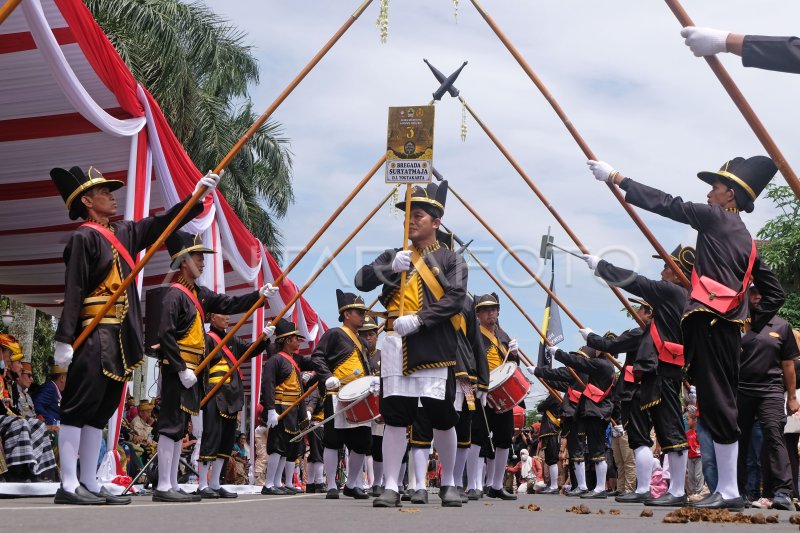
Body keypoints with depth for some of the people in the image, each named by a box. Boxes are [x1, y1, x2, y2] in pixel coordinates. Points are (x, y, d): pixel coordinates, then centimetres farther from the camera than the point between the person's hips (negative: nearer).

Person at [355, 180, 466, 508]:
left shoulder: (449, 258, 7)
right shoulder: (394, 256, 18)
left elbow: (455, 298, -8)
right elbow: (361, 281, 5)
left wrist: (419, 319, -18)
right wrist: (390, 267, -12)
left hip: (435, 349, -3)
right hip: (397, 348, 3)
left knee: (442, 418, 1)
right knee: (395, 416, 0)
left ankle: (448, 484, 17)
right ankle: (390, 487, 3)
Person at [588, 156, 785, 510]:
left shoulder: (716, 217, 0)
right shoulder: (747, 240, 22)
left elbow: (665, 204, -3)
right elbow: (774, 293, 21)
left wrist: (616, 178, 1)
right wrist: (753, 325, 24)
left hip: (711, 322, -9)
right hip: (729, 327, 9)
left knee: (716, 402, -8)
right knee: (720, 402, 9)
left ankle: (728, 491, -6)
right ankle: (727, 489, 11)